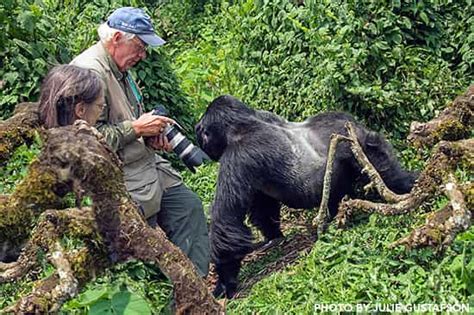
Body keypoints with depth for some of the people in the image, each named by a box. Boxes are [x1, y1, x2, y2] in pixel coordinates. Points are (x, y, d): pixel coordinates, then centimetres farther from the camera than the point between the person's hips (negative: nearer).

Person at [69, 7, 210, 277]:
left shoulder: (121, 68, 11)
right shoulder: (89, 72, -21)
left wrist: (151, 135, 6)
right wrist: (136, 128, -21)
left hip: (145, 162, 10)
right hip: (122, 179, -10)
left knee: (189, 206, 10)